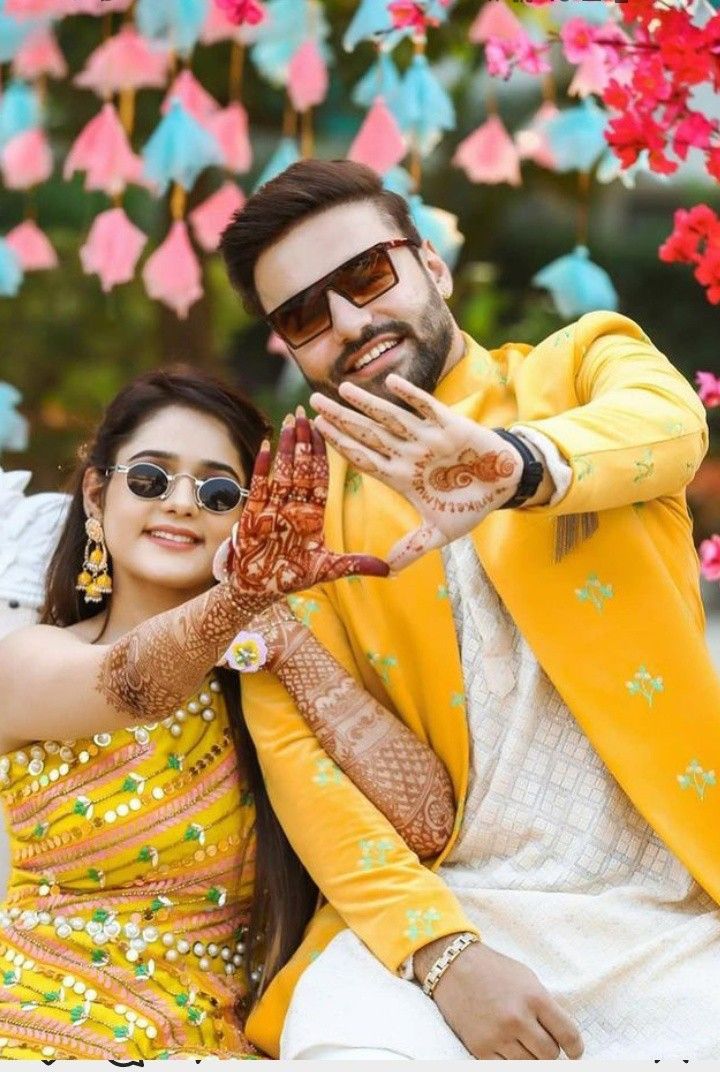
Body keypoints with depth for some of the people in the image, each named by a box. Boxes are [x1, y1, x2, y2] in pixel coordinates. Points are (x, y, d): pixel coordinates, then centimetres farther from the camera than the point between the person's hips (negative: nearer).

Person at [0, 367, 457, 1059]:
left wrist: (270, 620, -10)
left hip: (208, 1042, 2)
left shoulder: (271, 675, 6)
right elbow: (131, 681, -23)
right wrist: (240, 598, -43)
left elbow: (426, 819, -10)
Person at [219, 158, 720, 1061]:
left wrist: (519, 464, -36)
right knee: (347, 1045, -29)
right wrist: (441, 952, -15)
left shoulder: (586, 360, 11)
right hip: (445, 909, 0)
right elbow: (295, 743, 0)